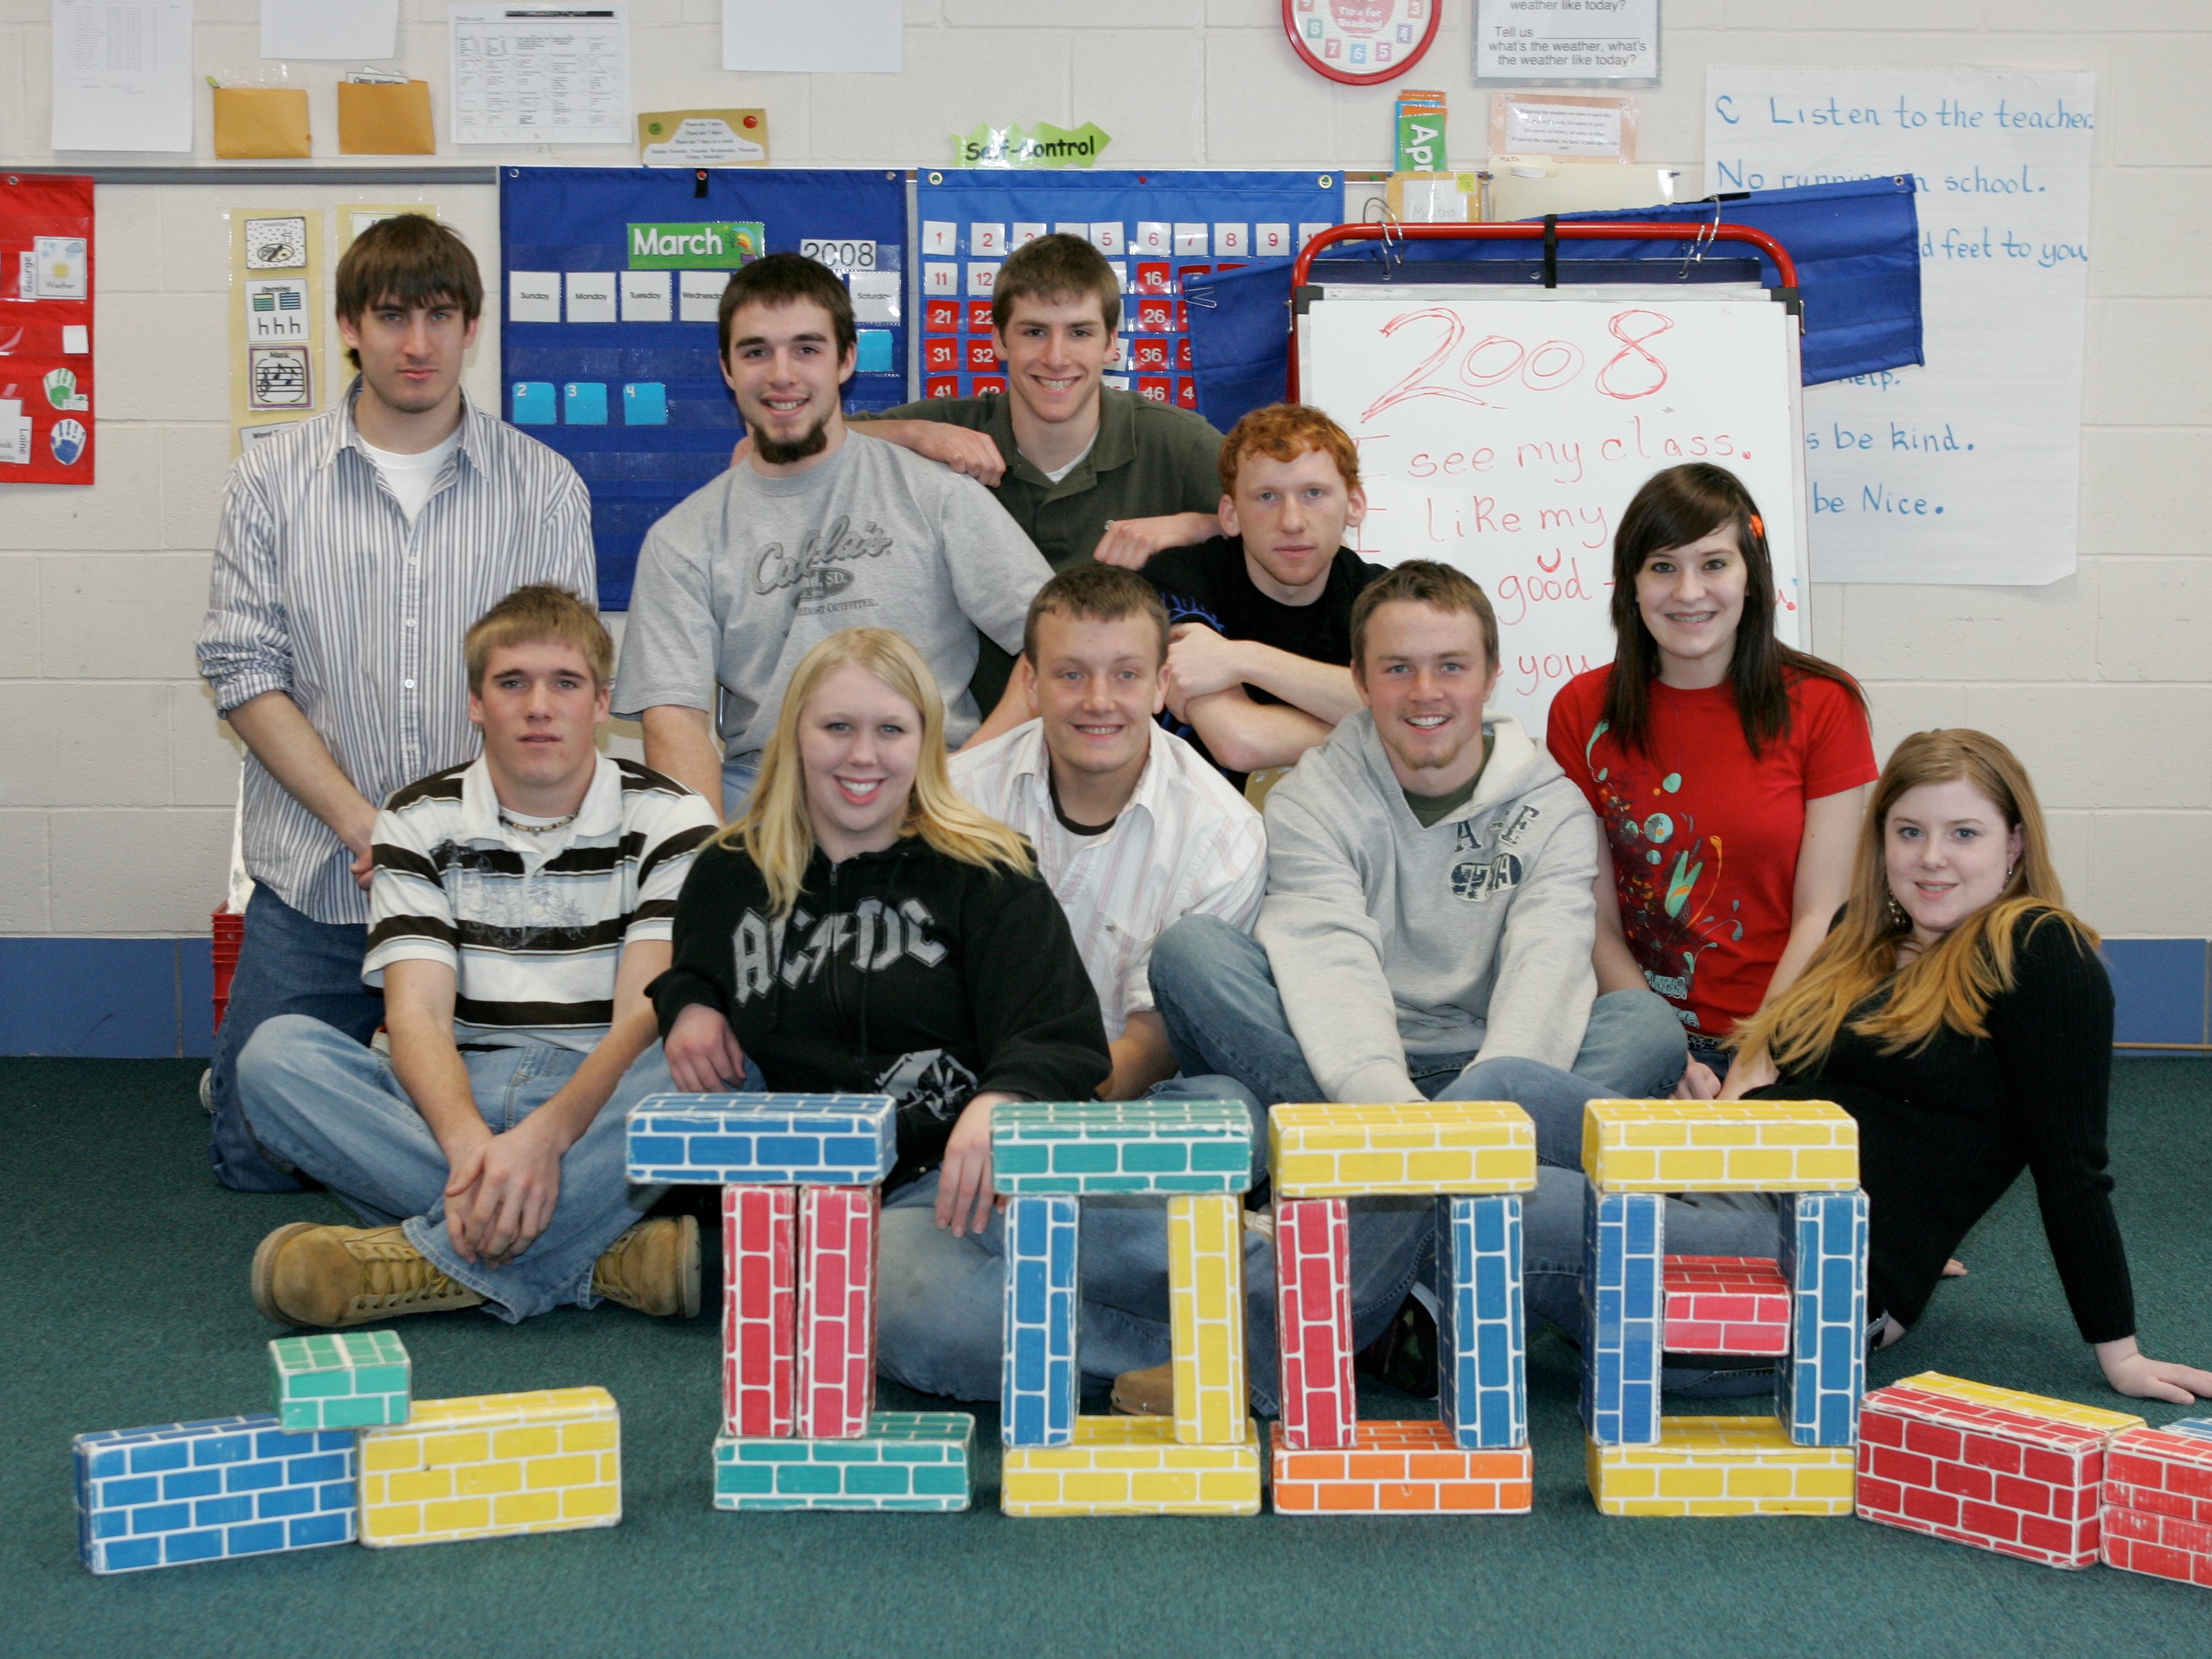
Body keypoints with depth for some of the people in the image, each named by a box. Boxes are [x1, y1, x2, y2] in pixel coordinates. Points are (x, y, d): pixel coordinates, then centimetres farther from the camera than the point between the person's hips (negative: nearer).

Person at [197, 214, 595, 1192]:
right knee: (256, 1154, 3)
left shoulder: (545, 487, 2)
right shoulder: (272, 480, 4)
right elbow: (243, 672, -1)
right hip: (315, 878, 0)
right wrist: (362, 823, -12)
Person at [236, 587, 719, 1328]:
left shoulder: (669, 820, 1)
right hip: (458, 1098, 2)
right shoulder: (420, 823, 6)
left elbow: (649, 1016, -11)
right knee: (277, 1051, -25)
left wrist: (550, 1133, -32)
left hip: (604, 1101, -2)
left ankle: (434, 1257, -32)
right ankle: (598, 1258, -35)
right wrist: (469, 1142, -30)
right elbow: (417, 1011, -7)